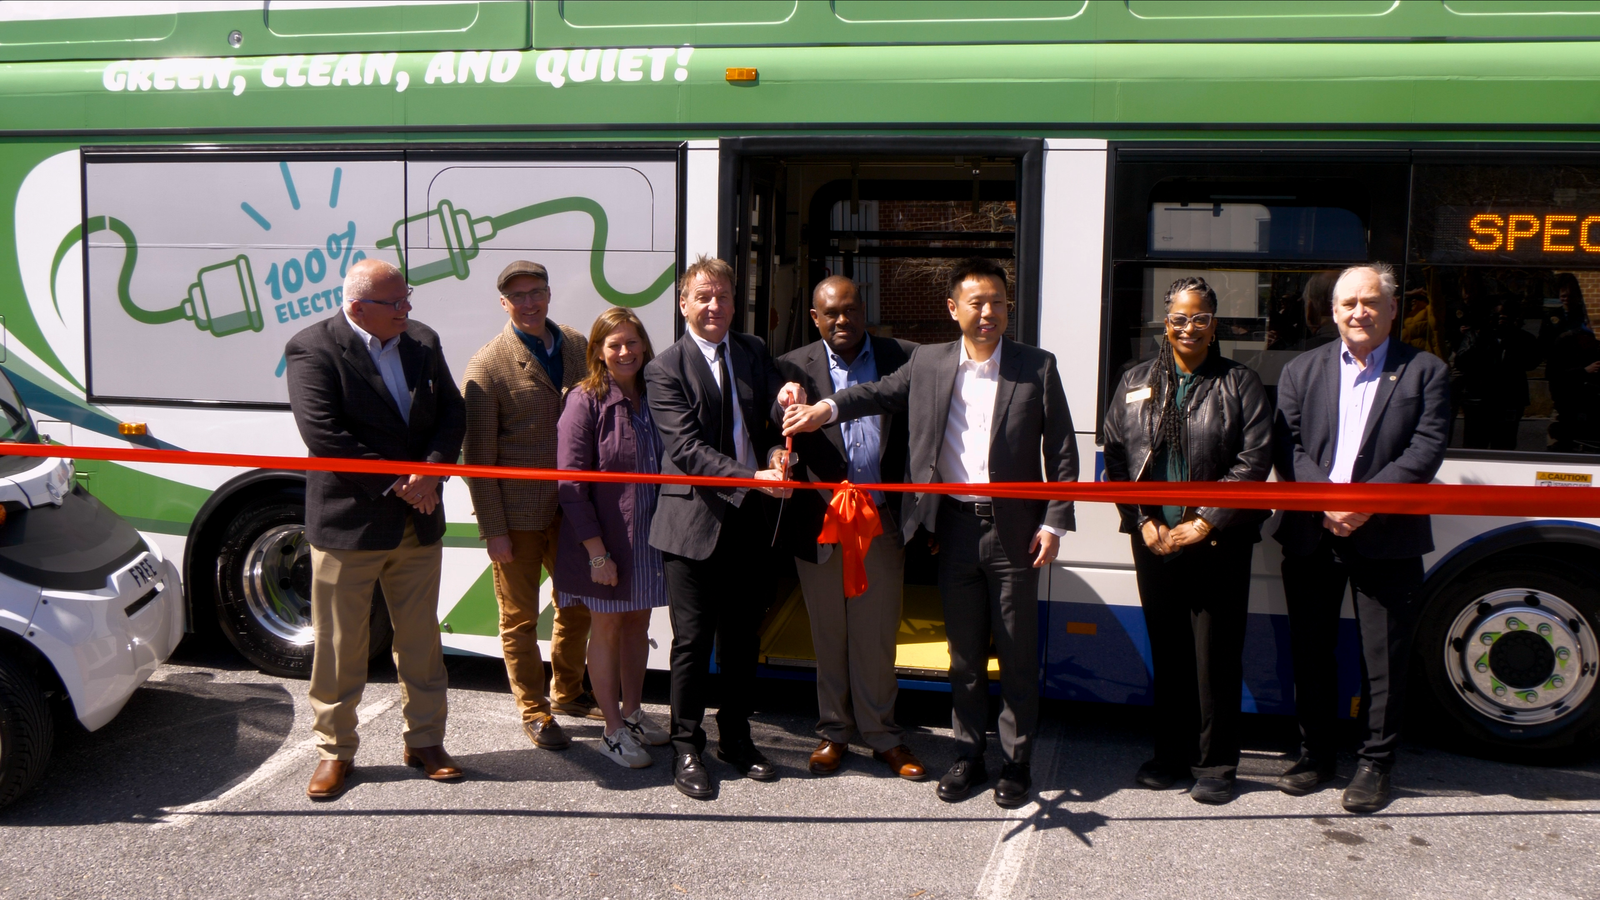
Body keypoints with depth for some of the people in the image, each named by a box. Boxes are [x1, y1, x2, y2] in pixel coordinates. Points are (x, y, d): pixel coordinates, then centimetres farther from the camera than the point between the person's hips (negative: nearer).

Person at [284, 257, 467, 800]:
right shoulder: (312, 349, -10)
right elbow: (324, 436, -18)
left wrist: (430, 472, -11)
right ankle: (334, 750, 23)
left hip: (419, 521, 5)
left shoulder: (423, 342, 6)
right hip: (347, 523, -5)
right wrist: (395, 484, -17)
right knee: (340, 645, 7)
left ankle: (425, 740, 28)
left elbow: (451, 413, 6)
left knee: (420, 638, 14)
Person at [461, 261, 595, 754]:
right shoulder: (488, 364, -11)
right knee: (520, 617, 8)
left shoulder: (577, 346, 4)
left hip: (572, 505, 5)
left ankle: (567, 692, 39)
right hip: (517, 513, -5)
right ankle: (534, 712, 25)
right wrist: (493, 530, -12)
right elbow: (478, 456, -10)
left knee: (579, 603, 18)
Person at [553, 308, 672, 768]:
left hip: (649, 537, 5)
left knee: (637, 625, 16)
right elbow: (571, 484, -15)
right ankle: (613, 730, 19)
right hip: (604, 541, -5)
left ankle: (632, 713, 33)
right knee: (606, 630, 8)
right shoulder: (586, 401, -12)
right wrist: (597, 551, -18)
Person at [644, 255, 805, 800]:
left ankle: (735, 738, 30)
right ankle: (686, 749, 18)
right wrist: (752, 478, -26)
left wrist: (786, 399, -15)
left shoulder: (753, 352, 10)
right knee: (693, 641, 3)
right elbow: (687, 449, -15)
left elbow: (775, 417, 10)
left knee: (742, 636, 15)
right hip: (694, 521, -5)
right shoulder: (666, 369, -6)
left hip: (748, 520, 5)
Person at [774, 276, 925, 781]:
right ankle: (834, 732, 28)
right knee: (828, 636, 13)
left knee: (878, 636, 8)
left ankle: (881, 734, 24)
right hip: (820, 525, 1)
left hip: (882, 524, 0)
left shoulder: (902, 359, 4)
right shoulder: (794, 368, 4)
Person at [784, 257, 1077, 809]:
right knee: (964, 652, 12)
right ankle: (969, 756, 25)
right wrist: (828, 408, -1)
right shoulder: (928, 363, 6)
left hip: (1014, 529, -2)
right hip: (955, 526, 2)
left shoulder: (1037, 368, 0)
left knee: (1017, 654, 6)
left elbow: (1060, 451, 0)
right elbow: (882, 393, 17)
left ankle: (1016, 762, 20)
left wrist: (1053, 522, -6)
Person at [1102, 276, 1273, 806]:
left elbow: (1254, 462, -6)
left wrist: (1205, 524, -12)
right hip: (1154, 541, 3)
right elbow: (1116, 459, 7)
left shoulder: (1240, 384, 2)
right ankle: (1171, 755, 24)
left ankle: (1216, 765, 14)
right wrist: (1143, 522, -4)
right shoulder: (1135, 384, 10)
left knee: (1216, 656, 1)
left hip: (1219, 544, -3)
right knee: (1167, 652, 11)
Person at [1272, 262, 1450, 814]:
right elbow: (1287, 447, 1)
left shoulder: (1425, 372, 4)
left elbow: (1427, 448, -7)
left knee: (1384, 658, 4)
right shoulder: (1302, 371, 10)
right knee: (1310, 653, 11)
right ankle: (1314, 754, 25)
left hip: (1386, 539, -2)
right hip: (1312, 537, 2)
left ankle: (1376, 764, 18)